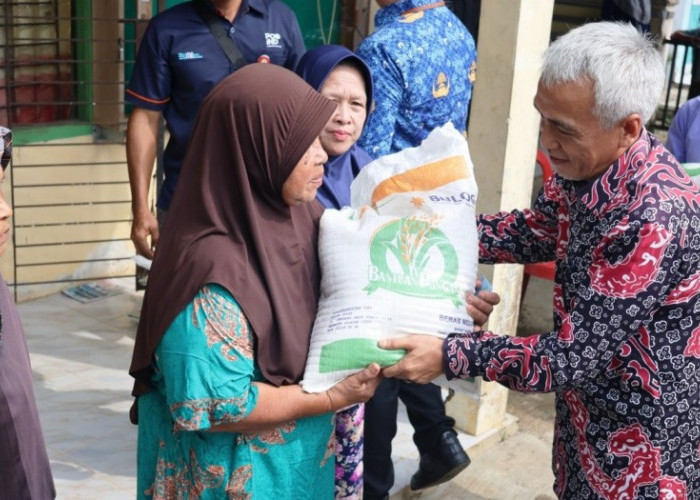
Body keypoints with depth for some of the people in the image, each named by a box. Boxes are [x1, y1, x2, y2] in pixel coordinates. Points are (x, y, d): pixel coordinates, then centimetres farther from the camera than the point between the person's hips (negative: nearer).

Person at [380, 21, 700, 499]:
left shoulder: (654, 217, -34)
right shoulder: (587, 166, -9)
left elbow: (570, 355, -29)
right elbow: (534, 231, 10)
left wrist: (449, 356, -25)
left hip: (646, 445, -7)